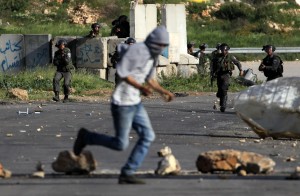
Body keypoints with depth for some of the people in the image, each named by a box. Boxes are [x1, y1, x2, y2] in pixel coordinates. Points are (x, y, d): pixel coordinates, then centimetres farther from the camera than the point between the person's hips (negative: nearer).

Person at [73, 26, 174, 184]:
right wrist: (141, 87, -29)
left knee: (148, 136, 0)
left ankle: (127, 174, 5)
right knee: (121, 144, -4)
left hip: (135, 103, 9)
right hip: (122, 103, -9)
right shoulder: (137, 49, -17)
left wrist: (163, 92, 9)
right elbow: (122, 71, -22)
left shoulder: (153, 56, 12)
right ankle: (86, 137, 17)